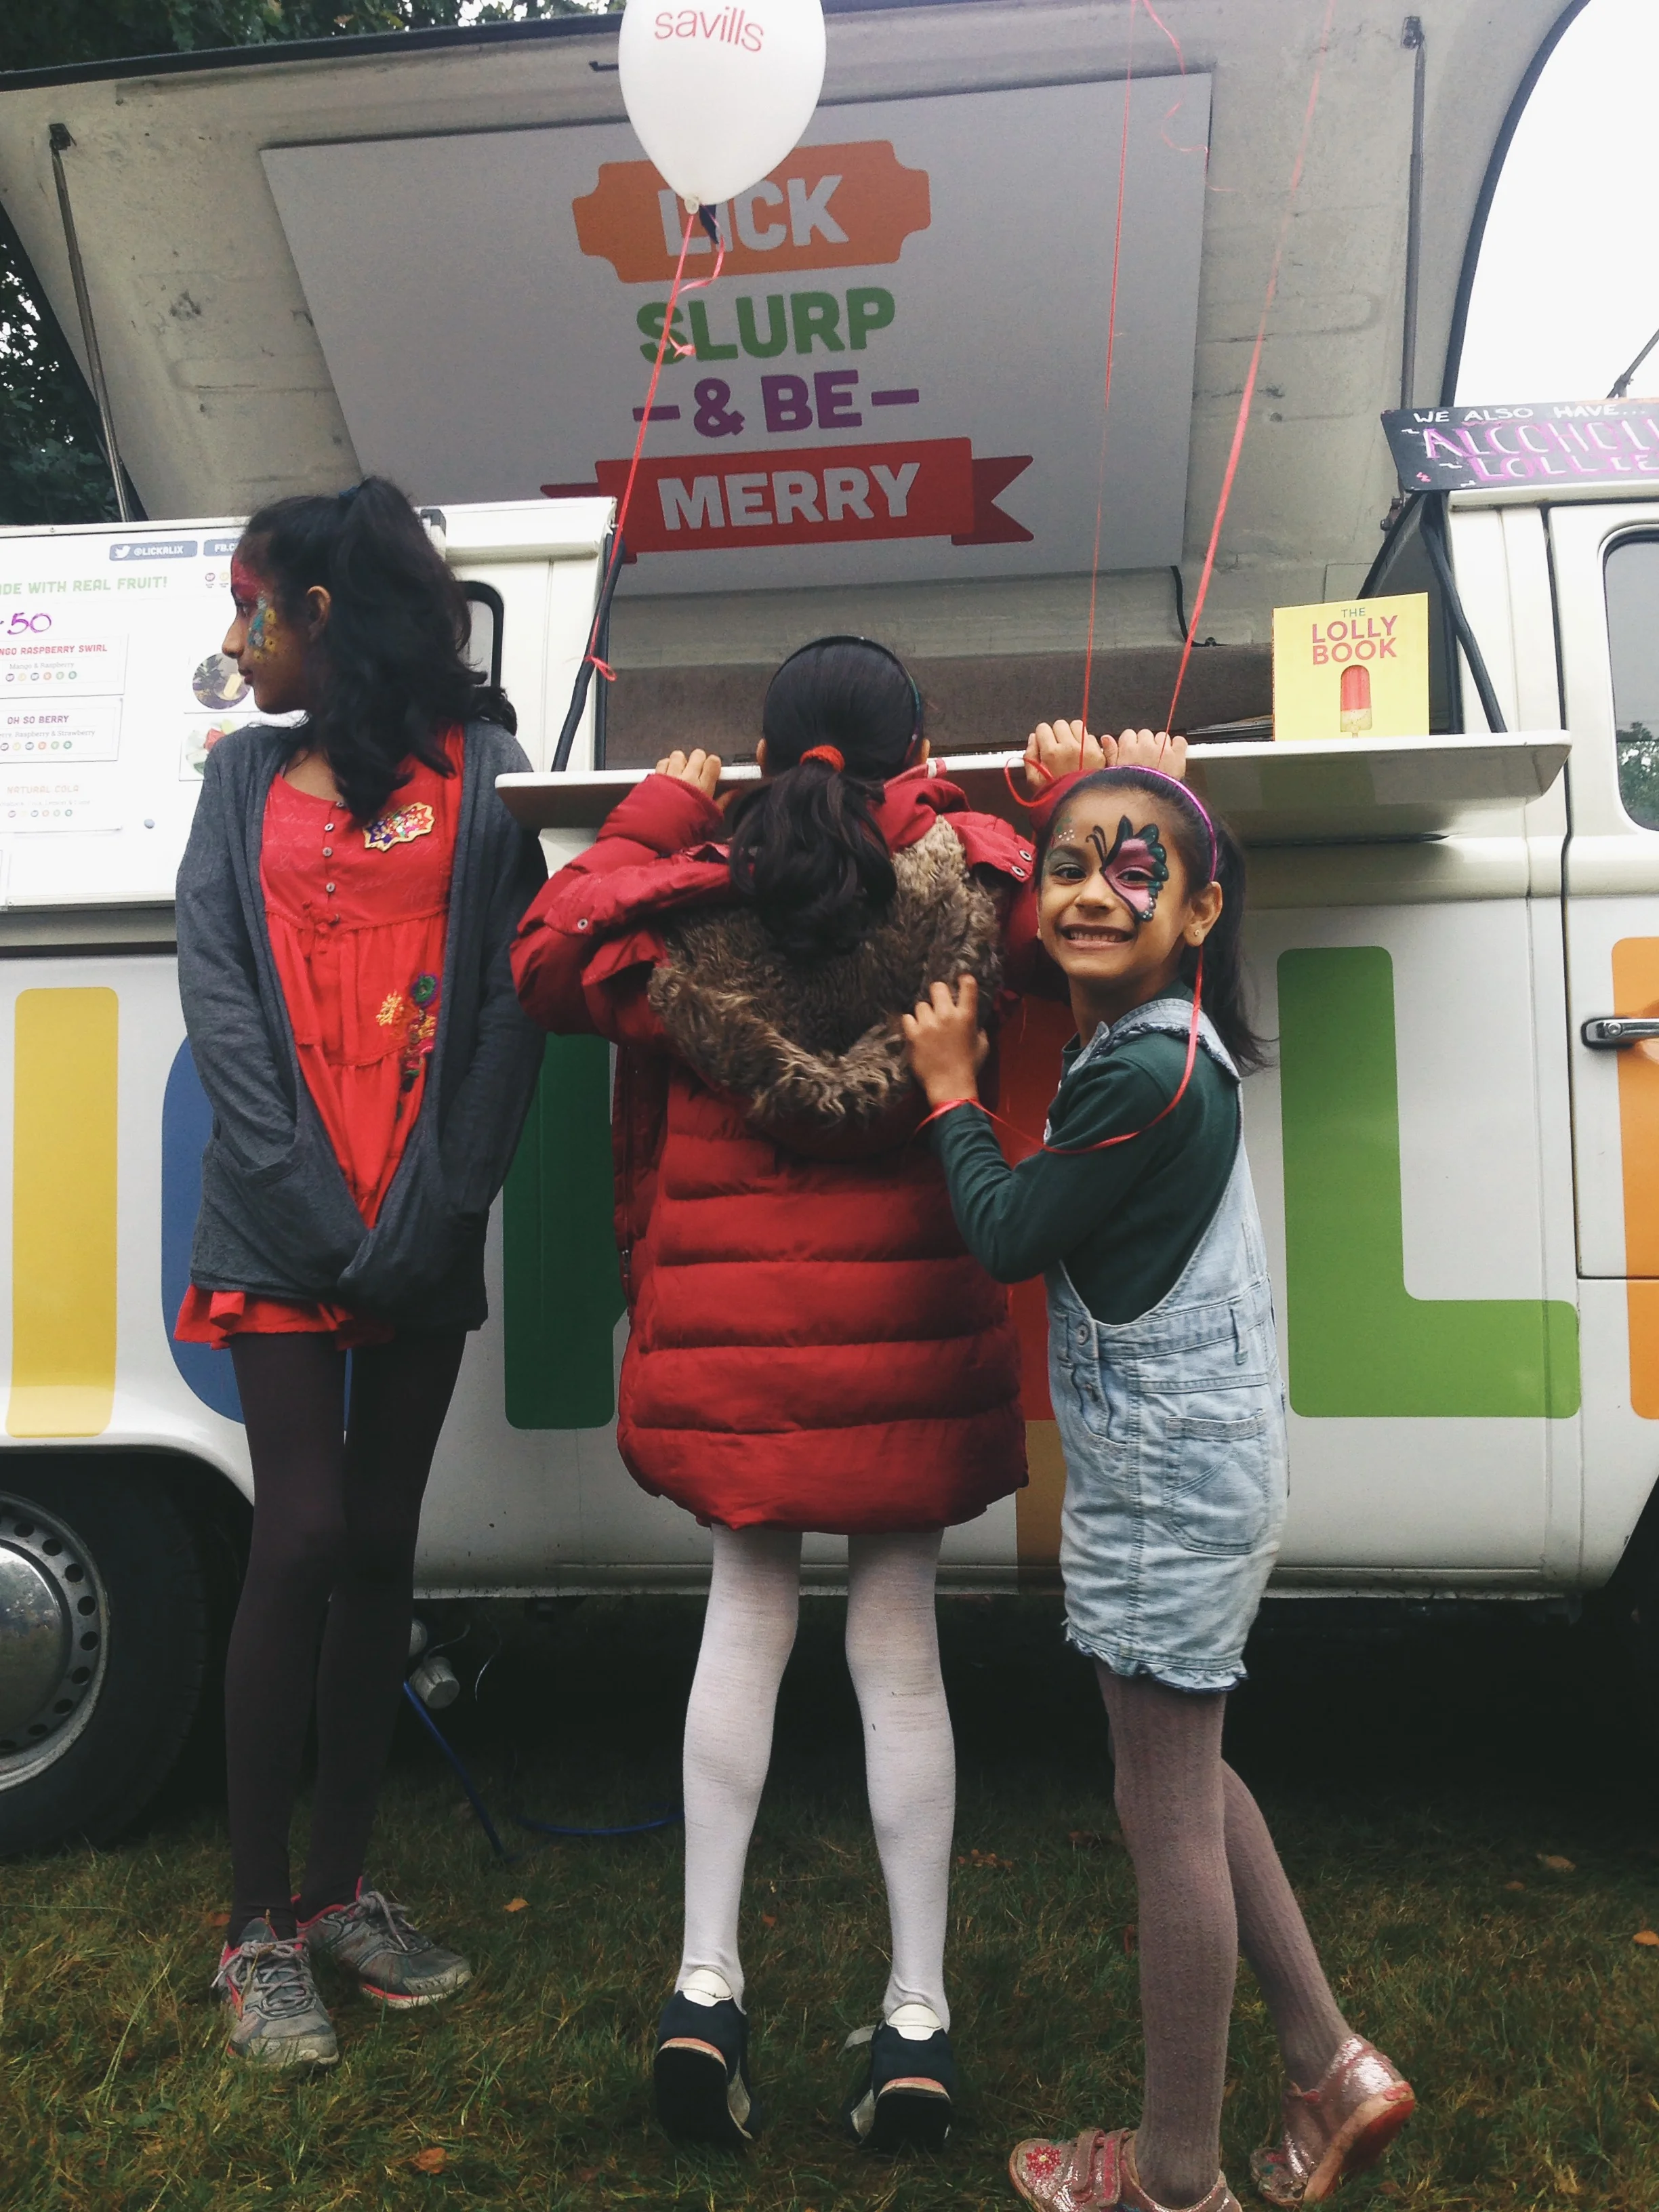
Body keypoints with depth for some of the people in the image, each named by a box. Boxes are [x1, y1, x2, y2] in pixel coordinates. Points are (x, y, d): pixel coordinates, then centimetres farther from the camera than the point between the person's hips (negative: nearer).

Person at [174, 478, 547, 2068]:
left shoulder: (479, 769, 4)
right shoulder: (243, 776, 11)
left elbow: (509, 1001, -3)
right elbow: (215, 991, 2)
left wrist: (432, 1209, -11)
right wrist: (307, 1198, -10)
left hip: (421, 1238, 0)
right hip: (278, 1228, 0)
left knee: (379, 1549, 8)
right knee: (303, 1540, -4)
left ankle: (338, 1893, 23)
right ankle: (258, 1930, 10)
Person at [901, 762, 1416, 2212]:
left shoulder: (1143, 1077, -23)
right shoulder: (1160, 1039, 6)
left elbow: (1010, 1236, -15)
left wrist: (950, 1092, -2)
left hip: (1164, 1483, -10)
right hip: (1190, 1463, 10)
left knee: (1166, 1816, 4)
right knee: (1189, 1777, 22)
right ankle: (1332, 2069, 32)